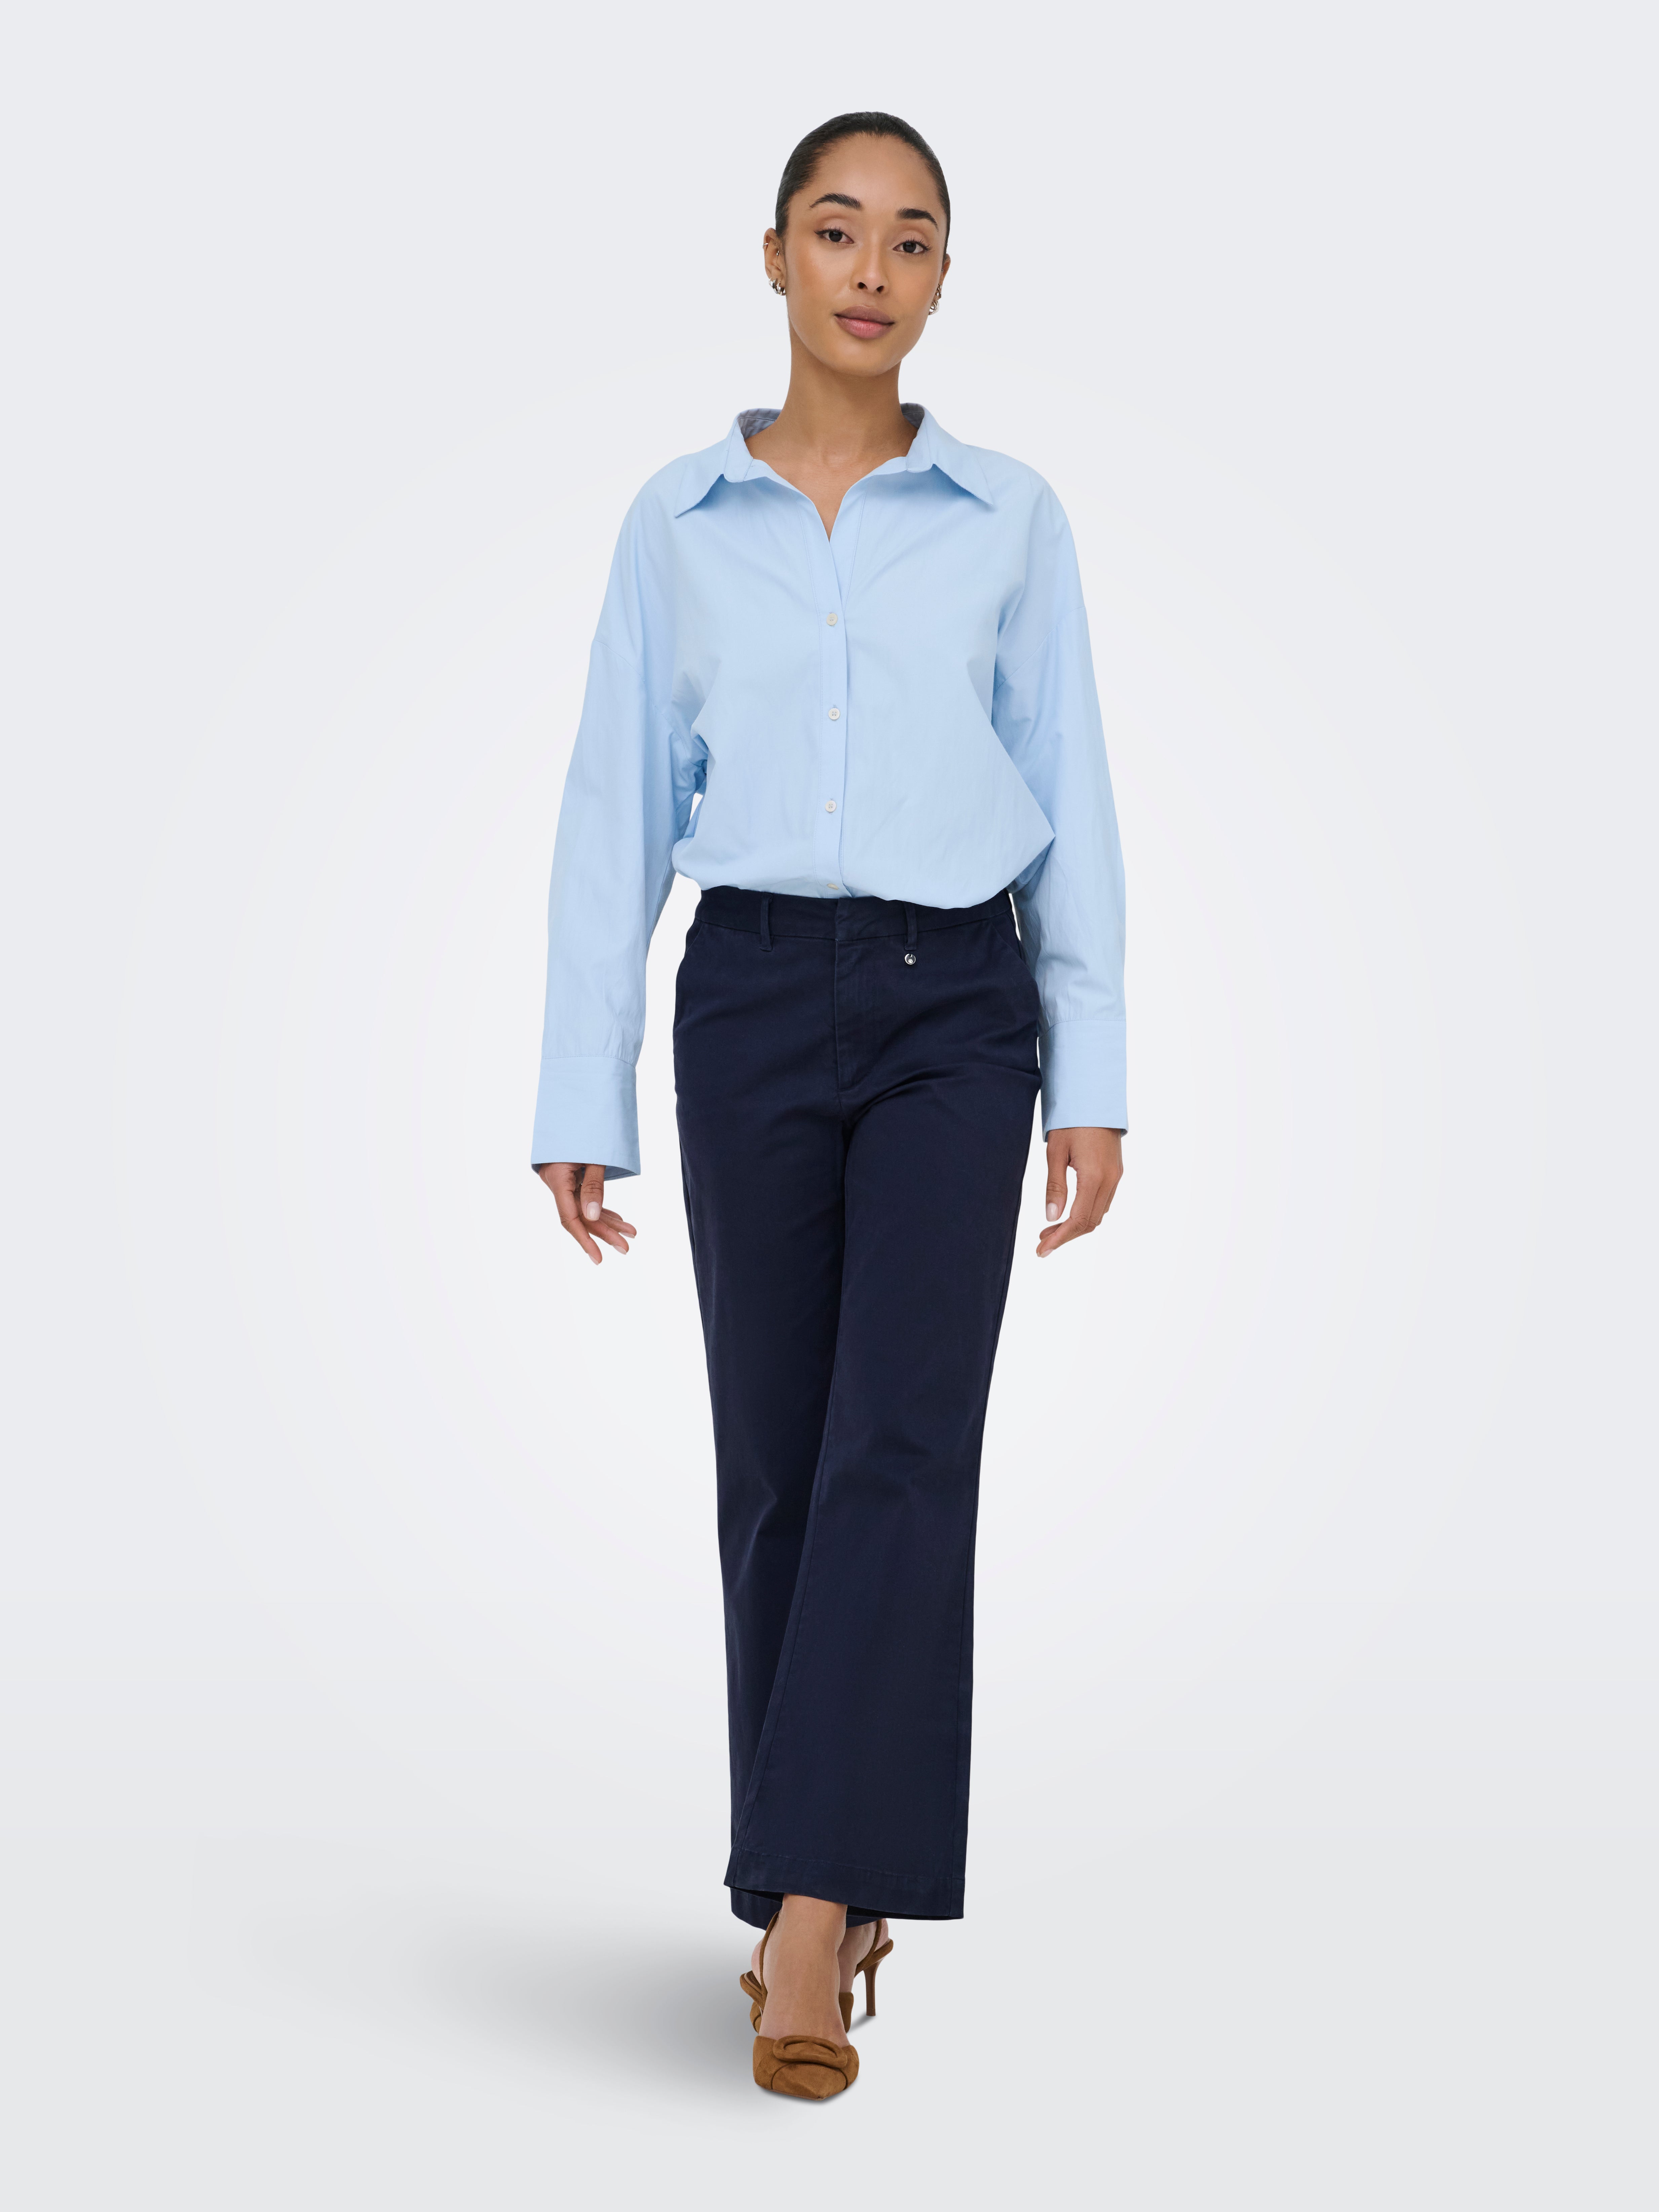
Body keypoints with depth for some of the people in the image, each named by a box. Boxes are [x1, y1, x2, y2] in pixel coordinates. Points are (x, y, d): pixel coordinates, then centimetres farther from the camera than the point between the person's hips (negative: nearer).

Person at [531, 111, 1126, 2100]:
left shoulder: (1010, 517, 7)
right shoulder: (679, 521, 7)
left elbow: (1072, 808, 7)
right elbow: (616, 815, 6)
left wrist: (1093, 1083, 1)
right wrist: (580, 1102, 3)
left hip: (956, 1007, -1)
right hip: (756, 1002, 1)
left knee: (904, 1445, -15)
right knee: (780, 1462, 5)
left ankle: (813, 1906, -15)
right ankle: (832, 1893, 19)